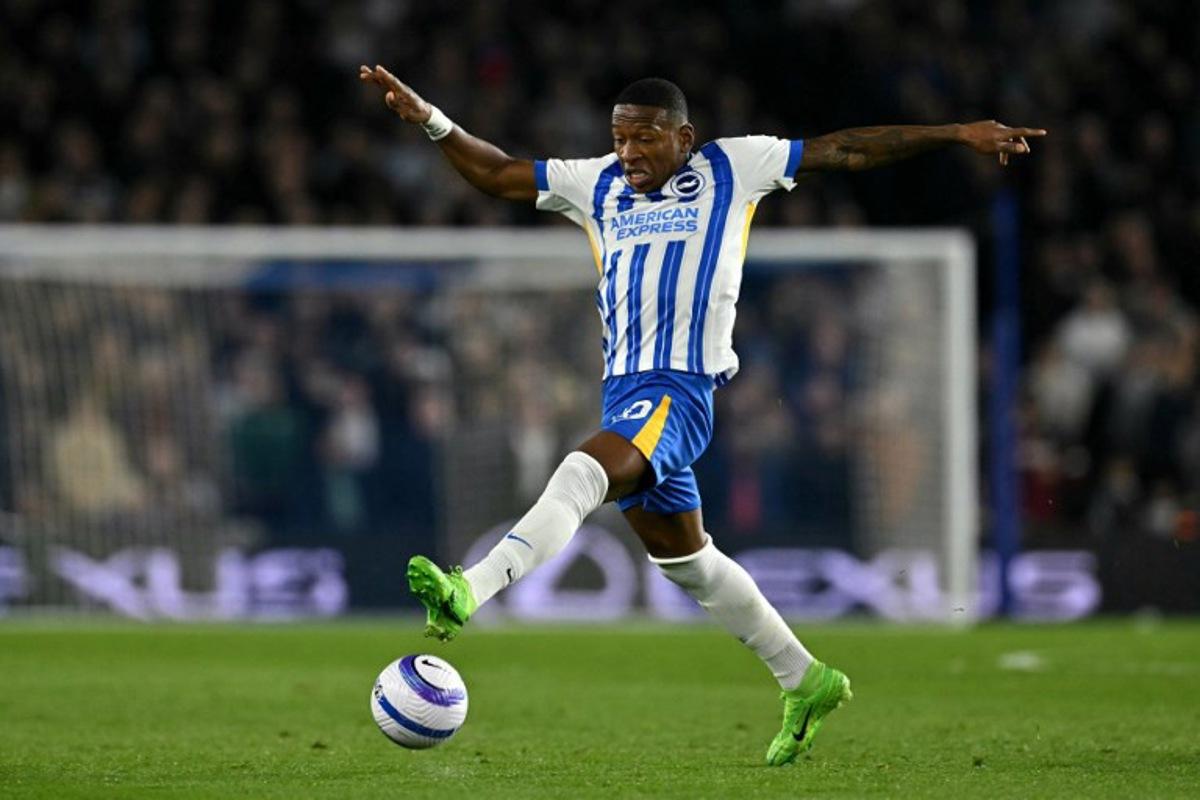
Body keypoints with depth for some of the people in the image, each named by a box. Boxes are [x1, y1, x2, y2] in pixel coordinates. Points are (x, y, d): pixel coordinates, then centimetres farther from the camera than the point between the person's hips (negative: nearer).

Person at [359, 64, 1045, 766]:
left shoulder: (731, 169, 6)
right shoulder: (595, 184, 18)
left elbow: (846, 151, 8)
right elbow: (498, 175, 20)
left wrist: (957, 135, 7)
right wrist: (429, 119, 6)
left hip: (681, 391, -7)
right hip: (625, 390, 7)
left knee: (585, 474, -31)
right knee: (684, 557, 15)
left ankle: (470, 592, -48)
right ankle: (807, 683, 27)